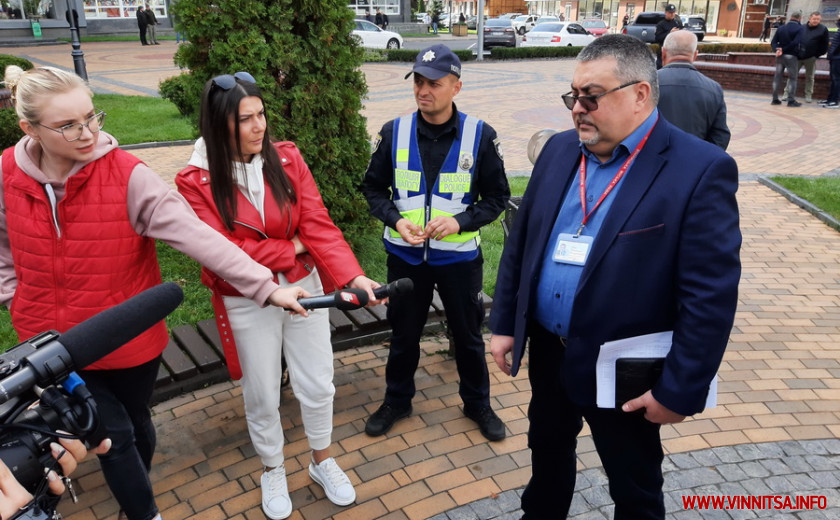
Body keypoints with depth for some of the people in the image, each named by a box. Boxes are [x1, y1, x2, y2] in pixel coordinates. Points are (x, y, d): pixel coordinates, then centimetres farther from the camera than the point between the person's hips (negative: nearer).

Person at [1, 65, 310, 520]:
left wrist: (265, 286, -34)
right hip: (52, 343, 1)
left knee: (135, 422, 20)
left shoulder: (127, 174, -20)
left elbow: (197, 236, -27)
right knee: (112, 434, 5)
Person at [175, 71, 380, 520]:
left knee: (318, 385, 13)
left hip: (304, 288, 3)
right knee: (262, 396, 14)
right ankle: (272, 472, 42)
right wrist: (290, 248, -13)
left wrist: (353, 276, -27)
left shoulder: (287, 158, -7)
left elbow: (318, 225, -13)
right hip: (246, 303, -2)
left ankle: (322, 462, 40)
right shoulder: (195, 181, -15)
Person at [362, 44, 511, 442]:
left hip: (459, 256, -1)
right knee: (404, 334, 18)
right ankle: (397, 401, 40)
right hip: (405, 255, 1)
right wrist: (396, 220, -14)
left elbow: (497, 196, -2)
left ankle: (477, 404, 38)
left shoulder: (480, 136, -9)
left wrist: (460, 222, -19)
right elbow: (373, 187, 4)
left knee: (468, 335, 15)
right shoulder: (394, 132, -5)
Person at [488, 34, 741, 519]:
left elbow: (710, 295, -18)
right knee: (547, 450, 26)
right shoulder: (559, 150, 1)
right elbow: (520, 241, 7)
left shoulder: (701, 169, -17)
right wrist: (504, 323, 7)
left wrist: (680, 390, -17)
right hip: (548, 352, 6)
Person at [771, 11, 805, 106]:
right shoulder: (800, 28, -8)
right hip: (791, 56, -4)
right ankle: (791, 100, 0)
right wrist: (783, 49, -12)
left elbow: (773, 42, -1)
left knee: (778, 77, 10)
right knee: (792, 78, 2)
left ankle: (775, 99, 12)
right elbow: (796, 42, -19)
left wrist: (777, 50, -13)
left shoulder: (781, 28, 6)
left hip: (780, 56, 4)